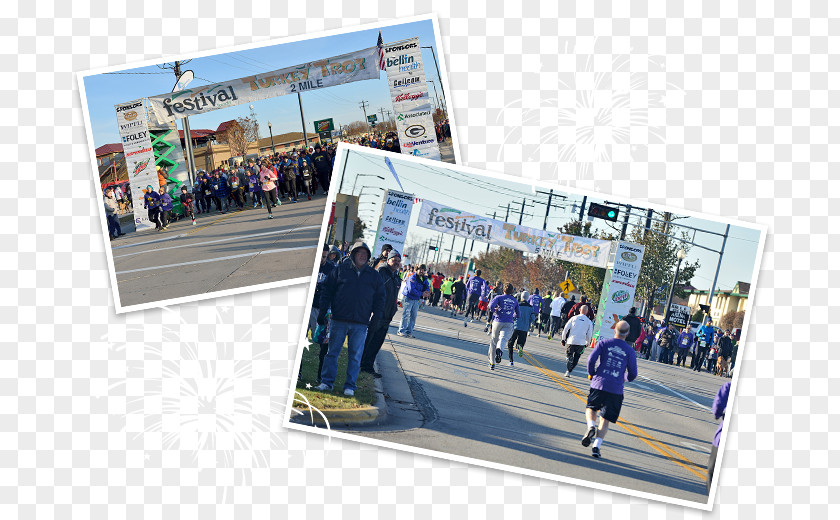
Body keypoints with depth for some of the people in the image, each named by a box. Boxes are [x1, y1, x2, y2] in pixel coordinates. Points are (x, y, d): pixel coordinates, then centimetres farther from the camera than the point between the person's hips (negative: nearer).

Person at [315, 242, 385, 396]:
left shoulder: (374, 276, 9)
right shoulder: (340, 270, 3)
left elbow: (380, 297, 16)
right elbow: (327, 291, 5)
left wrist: (376, 315, 5)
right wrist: (322, 312, 0)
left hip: (361, 323, 1)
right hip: (339, 320, -1)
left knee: (355, 356, 3)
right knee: (332, 352, 4)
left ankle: (350, 386, 10)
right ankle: (326, 382, 12)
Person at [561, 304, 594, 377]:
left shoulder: (574, 318, 2)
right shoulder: (589, 321, 3)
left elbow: (565, 329, 2)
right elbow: (589, 335, 7)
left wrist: (563, 339, 12)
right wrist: (587, 343, 22)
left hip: (571, 341, 0)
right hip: (581, 343, 0)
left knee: (569, 356, 11)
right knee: (576, 357, 15)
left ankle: (568, 370, -6)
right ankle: (569, 371, 6)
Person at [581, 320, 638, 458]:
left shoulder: (604, 343, 3)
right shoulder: (630, 351, 6)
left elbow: (592, 359, -7)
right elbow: (633, 373, 6)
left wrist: (592, 374, 10)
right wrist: (628, 379, 29)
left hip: (599, 384, 0)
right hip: (616, 389, 0)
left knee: (591, 408, 21)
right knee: (606, 419, 7)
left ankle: (591, 426, -9)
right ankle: (597, 445, -5)